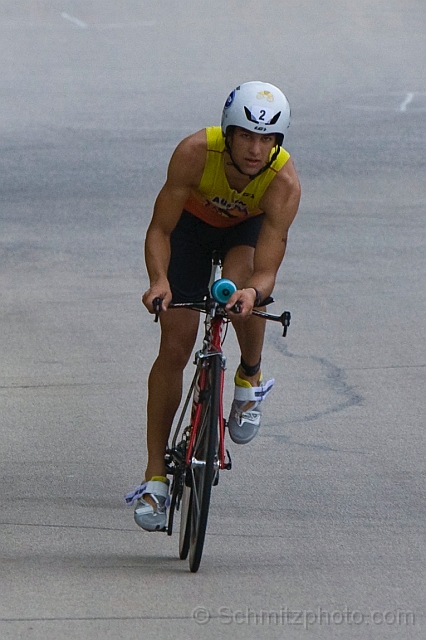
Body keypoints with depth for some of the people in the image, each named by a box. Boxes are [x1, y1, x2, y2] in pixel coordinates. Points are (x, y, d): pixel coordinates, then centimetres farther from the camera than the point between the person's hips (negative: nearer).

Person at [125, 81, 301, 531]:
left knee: (241, 284, -35)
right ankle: (155, 477, 1)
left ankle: (250, 380, -3)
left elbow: (266, 270, -38)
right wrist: (159, 280, -49)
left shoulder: (284, 183, -36)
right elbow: (160, 230, -30)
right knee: (174, 345, -7)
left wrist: (252, 293, -61)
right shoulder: (195, 152, -37)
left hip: (250, 226, 0)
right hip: (193, 220, 0)